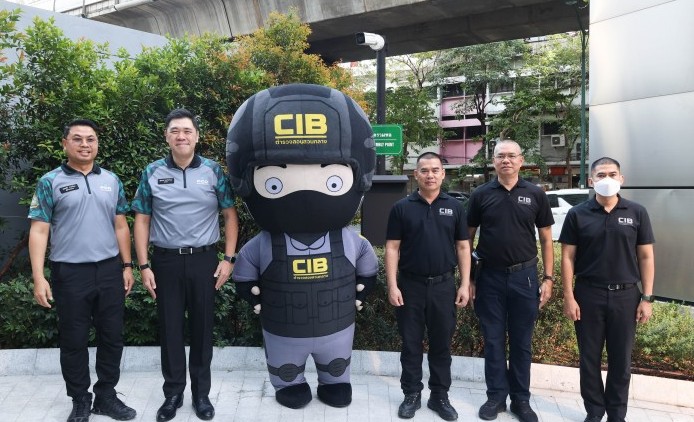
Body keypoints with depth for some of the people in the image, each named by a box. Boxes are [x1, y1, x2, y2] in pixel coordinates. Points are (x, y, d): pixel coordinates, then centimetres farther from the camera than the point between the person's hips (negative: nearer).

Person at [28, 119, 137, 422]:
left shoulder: (111, 180, 9)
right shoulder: (50, 182, -1)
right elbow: (39, 231, -4)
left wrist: (127, 266, 8)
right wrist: (38, 277, -11)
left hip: (110, 270, 3)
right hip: (70, 273, -3)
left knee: (112, 337, 10)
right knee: (74, 341, 8)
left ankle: (106, 395, 26)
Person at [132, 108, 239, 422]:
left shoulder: (214, 171, 0)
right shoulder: (152, 173, 2)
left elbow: (230, 215, 3)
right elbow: (142, 220, 4)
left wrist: (228, 259, -4)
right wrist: (144, 266, -1)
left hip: (204, 259, 0)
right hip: (166, 260, 1)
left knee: (203, 326, 9)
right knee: (170, 328, 9)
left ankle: (201, 393, 24)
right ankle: (173, 393, 24)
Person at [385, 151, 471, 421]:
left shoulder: (454, 207, 4)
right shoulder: (402, 208, -1)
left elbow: (463, 247, 5)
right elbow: (392, 248, -2)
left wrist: (465, 285, -1)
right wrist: (392, 286, -9)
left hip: (443, 285, 1)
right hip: (410, 285, -1)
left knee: (441, 344, 11)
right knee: (411, 344, 9)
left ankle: (440, 396, 25)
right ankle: (412, 395, 24)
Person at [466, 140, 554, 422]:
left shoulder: (535, 195, 2)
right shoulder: (481, 195, 1)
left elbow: (546, 240, 6)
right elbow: (467, 239, 5)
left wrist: (548, 278, -1)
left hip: (524, 276, 0)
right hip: (490, 277, 0)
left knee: (521, 342, 10)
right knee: (493, 341, 8)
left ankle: (521, 399, 23)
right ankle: (496, 396, 22)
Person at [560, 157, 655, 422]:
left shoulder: (636, 213, 2)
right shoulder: (577, 214, -1)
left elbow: (646, 257, 4)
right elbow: (568, 258, -1)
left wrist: (647, 298, -1)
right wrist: (569, 297, -6)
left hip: (625, 295, 1)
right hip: (588, 294, -1)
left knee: (621, 360, 11)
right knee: (589, 358, 9)